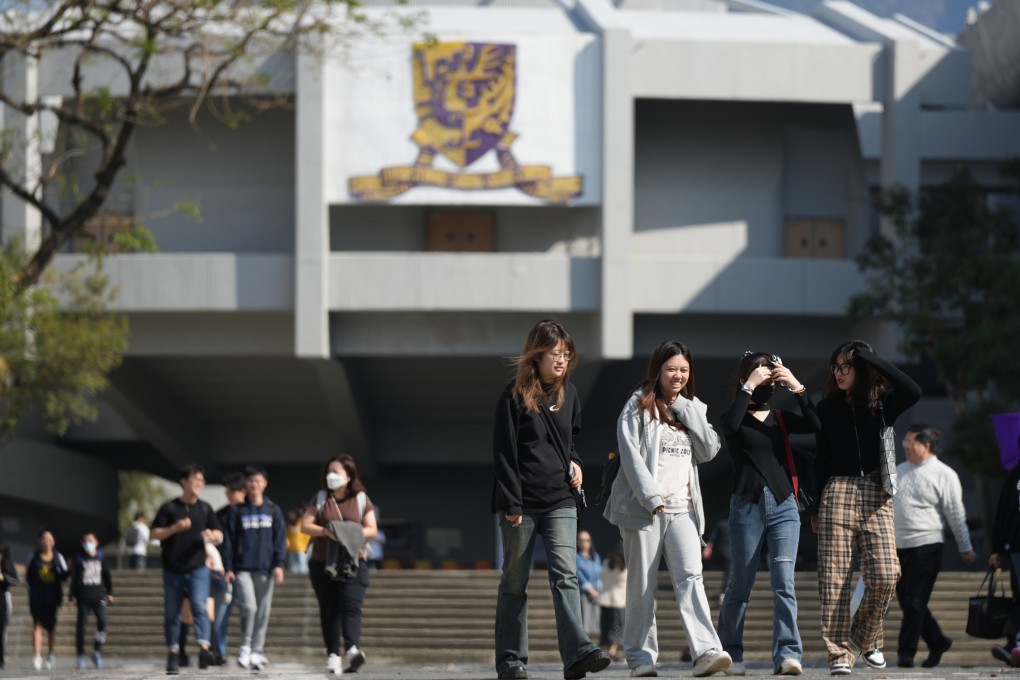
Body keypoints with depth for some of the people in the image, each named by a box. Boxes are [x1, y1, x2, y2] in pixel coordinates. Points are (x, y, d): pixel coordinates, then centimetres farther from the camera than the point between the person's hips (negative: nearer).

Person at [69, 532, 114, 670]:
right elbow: (73, 578, 2)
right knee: (82, 624, -2)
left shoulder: (100, 558, 11)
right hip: (83, 597, -1)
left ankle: (97, 651, -1)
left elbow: (107, 576, 18)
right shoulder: (78, 559, 4)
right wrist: (71, 595, -4)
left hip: (98, 596, 1)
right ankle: (81, 656, 5)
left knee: (102, 621, -16)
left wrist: (109, 592, 17)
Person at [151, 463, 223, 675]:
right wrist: (175, 528, -18)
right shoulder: (169, 508, 2)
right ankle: (173, 655, 13)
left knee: (199, 606, -18)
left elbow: (219, 535, 13)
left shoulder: (205, 509, 10)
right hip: (172, 569, 0)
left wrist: (212, 535, -11)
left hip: (198, 568, 0)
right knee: (172, 613, 4)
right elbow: (155, 534, -1)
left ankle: (204, 649, -31)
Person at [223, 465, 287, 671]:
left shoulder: (273, 511, 7)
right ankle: (245, 647, 0)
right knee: (249, 607, -16)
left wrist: (279, 564, -5)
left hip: (265, 569, 2)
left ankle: (257, 651, 12)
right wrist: (228, 568, 0)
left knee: (263, 612, 3)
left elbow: (280, 539, 6)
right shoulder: (238, 511, 6)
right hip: (243, 569, -2)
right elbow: (228, 540, 6)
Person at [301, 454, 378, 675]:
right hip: (323, 564, 2)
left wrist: (354, 533, -16)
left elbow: (372, 529, 4)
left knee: (351, 606, -17)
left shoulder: (361, 499, 7)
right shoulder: (320, 499, 9)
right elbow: (305, 525, 1)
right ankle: (333, 655, 7)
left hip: (353, 563, -2)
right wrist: (325, 531, -17)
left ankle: (352, 649, -33)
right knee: (329, 610, 3)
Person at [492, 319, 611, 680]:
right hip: (522, 502, -3)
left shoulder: (568, 393, 10)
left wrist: (574, 462, 7)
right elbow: (503, 453, -8)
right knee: (515, 582, 4)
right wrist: (511, 504, -13)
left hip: (559, 501, 3)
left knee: (565, 575, -11)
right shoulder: (514, 395, -6)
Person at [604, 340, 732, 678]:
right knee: (642, 586, -1)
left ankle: (706, 652, -24)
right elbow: (630, 454, -6)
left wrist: (685, 409, -1)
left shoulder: (693, 409, 17)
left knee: (690, 576, -13)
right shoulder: (639, 406, 2)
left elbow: (710, 450, 5)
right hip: (644, 507, -3)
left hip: (683, 509, 3)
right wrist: (651, 496, -15)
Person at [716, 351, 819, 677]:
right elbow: (729, 425, -20)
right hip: (747, 506, -2)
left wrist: (797, 387, -9)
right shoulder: (737, 418, 5)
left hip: (784, 506, 2)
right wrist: (748, 387, -16)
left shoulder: (781, 418, 14)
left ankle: (788, 653, -16)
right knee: (741, 585, 5)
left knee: (784, 582, -10)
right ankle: (729, 653, 18)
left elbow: (815, 425, -3)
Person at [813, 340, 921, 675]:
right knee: (835, 578, -7)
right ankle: (840, 652, -6)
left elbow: (912, 392, -15)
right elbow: (821, 460, 13)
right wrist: (815, 507, 9)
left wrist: (871, 358, -12)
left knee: (885, 576, -11)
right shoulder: (828, 409, 9)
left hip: (876, 496, 0)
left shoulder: (882, 404, 6)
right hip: (838, 493, 0)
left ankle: (866, 638, 12)